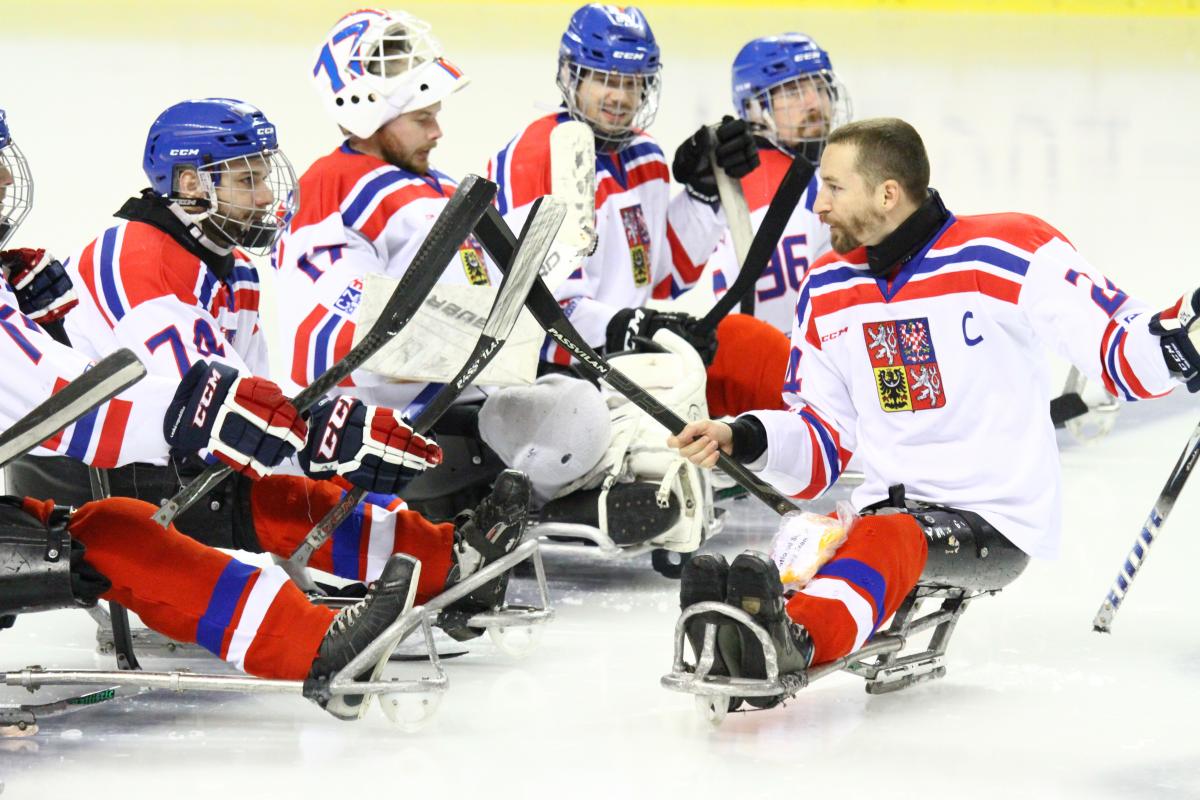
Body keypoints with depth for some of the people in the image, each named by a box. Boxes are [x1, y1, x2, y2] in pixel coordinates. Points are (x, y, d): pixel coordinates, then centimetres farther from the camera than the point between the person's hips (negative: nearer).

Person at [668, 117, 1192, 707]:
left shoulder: (1007, 254, -7)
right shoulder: (826, 291, 12)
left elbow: (1120, 349, -10)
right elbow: (822, 442, 16)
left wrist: (1182, 335, -31)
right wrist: (743, 440, -4)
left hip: (999, 519, -6)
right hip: (887, 505, 6)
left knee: (884, 540, -37)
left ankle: (794, 641, -64)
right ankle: (728, 652, -58)